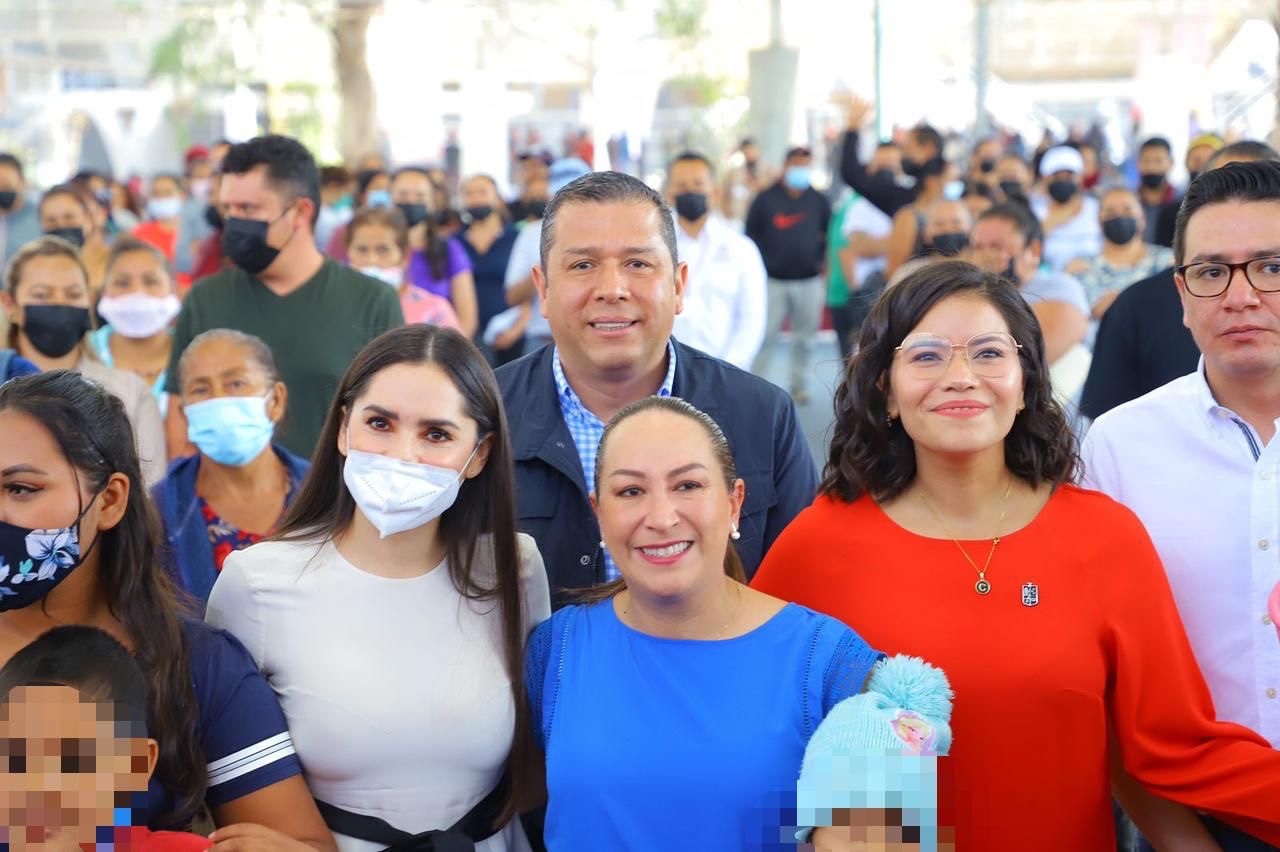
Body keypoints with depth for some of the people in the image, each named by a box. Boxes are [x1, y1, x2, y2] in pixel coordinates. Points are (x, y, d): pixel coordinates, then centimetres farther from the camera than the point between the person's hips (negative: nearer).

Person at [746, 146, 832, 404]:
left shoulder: (819, 201, 7)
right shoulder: (766, 199, 1)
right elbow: (751, 234, 4)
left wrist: (821, 261, 5)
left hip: (809, 281, 2)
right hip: (773, 281, -2)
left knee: (805, 337, 5)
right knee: (765, 335, -5)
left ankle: (800, 386, 15)